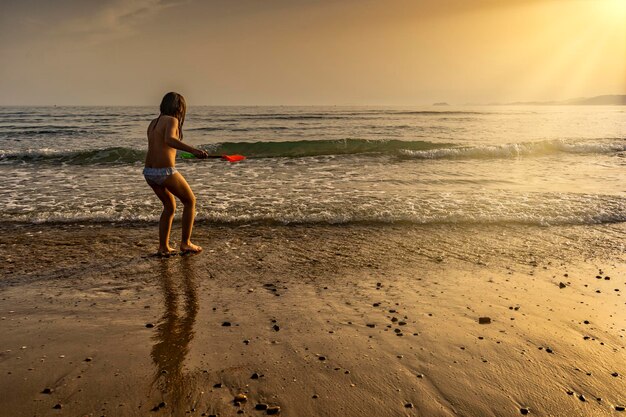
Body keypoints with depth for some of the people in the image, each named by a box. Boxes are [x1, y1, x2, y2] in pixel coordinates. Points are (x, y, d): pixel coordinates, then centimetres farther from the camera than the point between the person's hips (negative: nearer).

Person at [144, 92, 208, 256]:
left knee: (170, 207, 23)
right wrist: (193, 150, -39)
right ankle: (185, 243, 16)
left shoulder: (153, 123, 15)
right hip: (165, 172, -8)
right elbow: (169, 140, -30)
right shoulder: (171, 120, -9)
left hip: (149, 172, 8)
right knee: (190, 201, 13)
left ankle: (163, 247, 21)